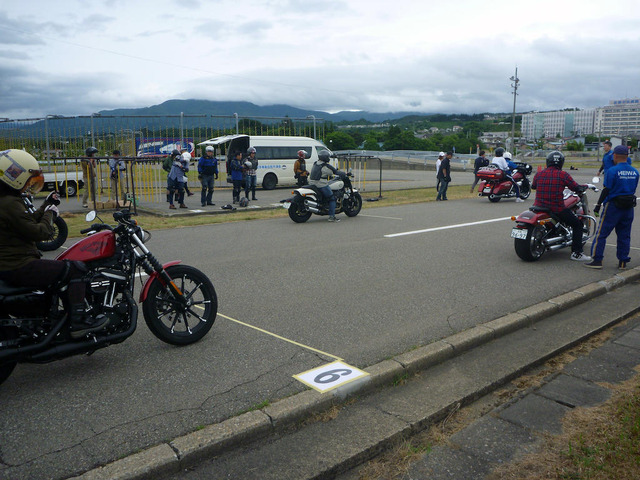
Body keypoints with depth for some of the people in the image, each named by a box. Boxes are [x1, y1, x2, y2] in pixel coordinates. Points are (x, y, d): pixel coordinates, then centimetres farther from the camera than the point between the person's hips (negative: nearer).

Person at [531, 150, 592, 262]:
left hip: (539, 207, 4)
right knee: (578, 224, 11)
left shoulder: (539, 174, 3)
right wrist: (584, 187, 20)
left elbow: (533, 186, 20)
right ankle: (576, 253, 4)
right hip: (557, 209, -4)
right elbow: (576, 188, -2)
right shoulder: (563, 175, -7)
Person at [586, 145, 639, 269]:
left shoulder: (612, 171, -13)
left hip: (613, 207, -6)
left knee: (601, 234, 1)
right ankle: (623, 262, 16)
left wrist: (598, 205, -9)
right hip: (629, 207, 6)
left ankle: (597, 260, 0)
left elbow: (606, 190, -14)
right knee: (624, 236, 12)